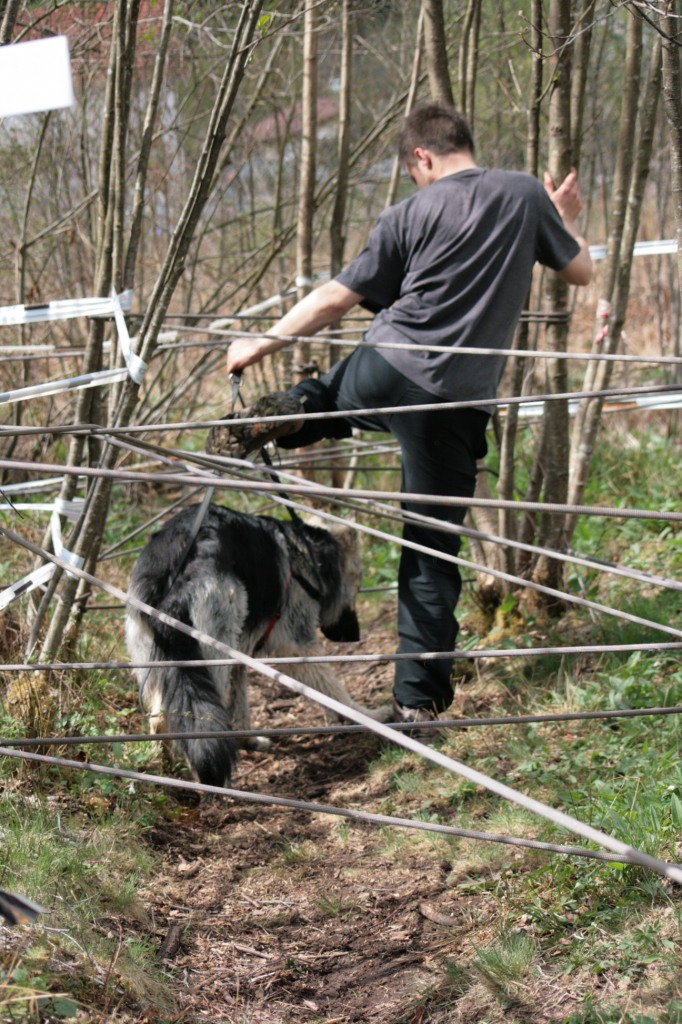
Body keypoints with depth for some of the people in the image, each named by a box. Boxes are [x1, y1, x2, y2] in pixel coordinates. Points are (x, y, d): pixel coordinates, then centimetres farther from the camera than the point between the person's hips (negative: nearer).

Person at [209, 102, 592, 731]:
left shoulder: (412, 213, 0)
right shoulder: (527, 196, 3)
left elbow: (337, 300, 3)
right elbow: (581, 272, 15)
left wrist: (261, 346, 15)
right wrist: (565, 222, 36)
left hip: (386, 372, 0)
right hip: (459, 403, 0)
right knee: (432, 552, 6)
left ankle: (282, 416, 5)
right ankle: (420, 698, 4)